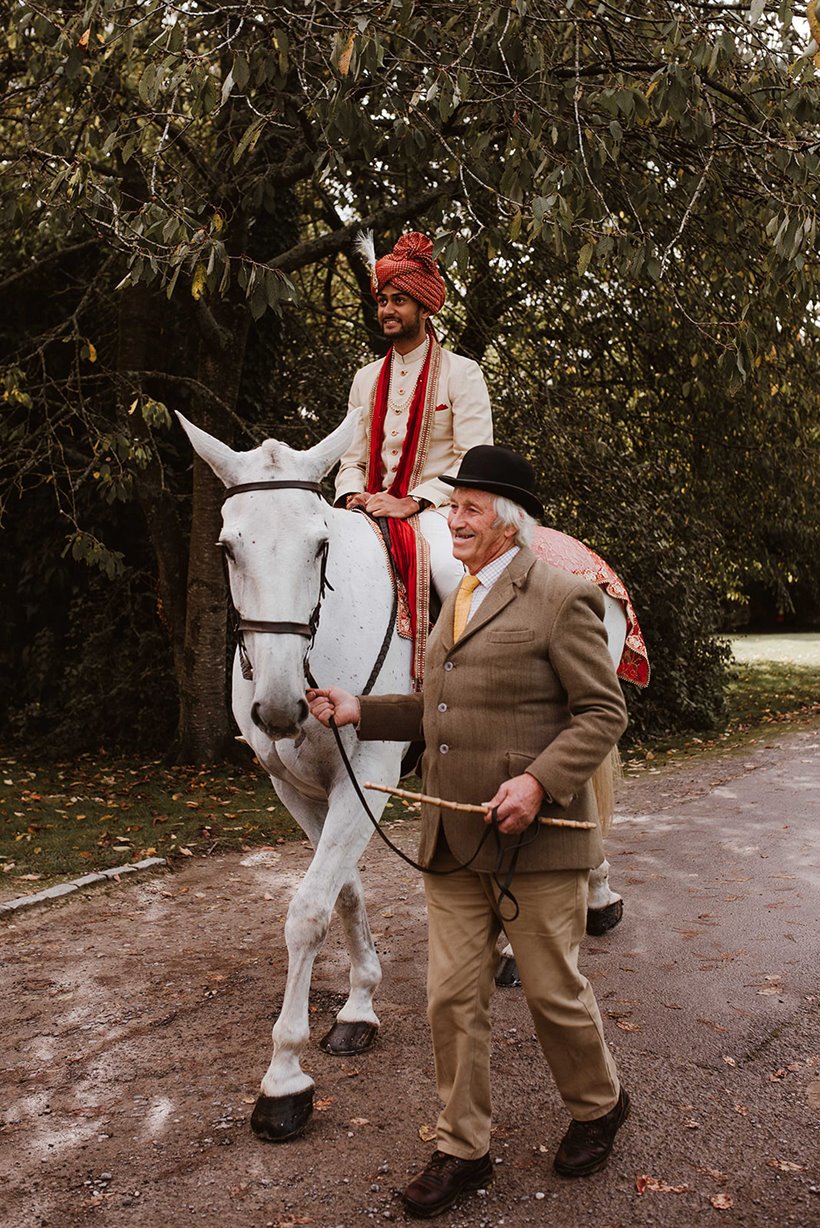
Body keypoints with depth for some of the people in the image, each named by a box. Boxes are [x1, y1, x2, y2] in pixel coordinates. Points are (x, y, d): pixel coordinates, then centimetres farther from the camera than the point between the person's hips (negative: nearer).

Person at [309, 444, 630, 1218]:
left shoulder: (561, 599, -10)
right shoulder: (456, 603, 14)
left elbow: (603, 712, -12)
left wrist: (539, 781, -24)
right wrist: (360, 712, 9)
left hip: (535, 841, -6)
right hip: (453, 843, 7)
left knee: (554, 992, 11)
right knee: (452, 999, 11)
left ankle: (598, 1106, 40)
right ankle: (462, 1151, 28)